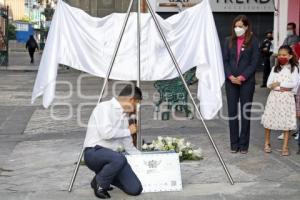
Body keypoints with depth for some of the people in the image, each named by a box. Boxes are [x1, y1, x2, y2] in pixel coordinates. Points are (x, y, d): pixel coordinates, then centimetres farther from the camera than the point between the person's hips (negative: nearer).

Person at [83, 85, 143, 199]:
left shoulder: (124, 116, 17)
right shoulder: (104, 107, -8)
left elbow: (128, 146, 22)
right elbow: (106, 133, -24)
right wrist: (128, 131, -8)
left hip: (111, 156, 7)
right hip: (93, 153, -7)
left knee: (135, 189, -10)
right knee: (119, 158, -39)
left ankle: (105, 177, 16)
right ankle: (99, 183, -9)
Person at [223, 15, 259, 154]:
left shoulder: (253, 41, -1)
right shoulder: (229, 41, 8)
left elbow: (254, 62, -5)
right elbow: (225, 60, 5)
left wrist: (242, 77, -13)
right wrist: (230, 76, -9)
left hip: (247, 81, -3)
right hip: (231, 81, 3)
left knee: (246, 112, 2)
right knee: (232, 111, 4)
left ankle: (244, 144, 8)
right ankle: (234, 143, 11)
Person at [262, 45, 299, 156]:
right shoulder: (275, 68, 10)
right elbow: (269, 84, 1)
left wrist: (278, 83, -11)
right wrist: (282, 88, -15)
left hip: (287, 97, -2)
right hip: (274, 97, 2)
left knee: (287, 122, -1)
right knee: (269, 119, 3)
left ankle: (285, 147, 6)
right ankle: (267, 143, 20)